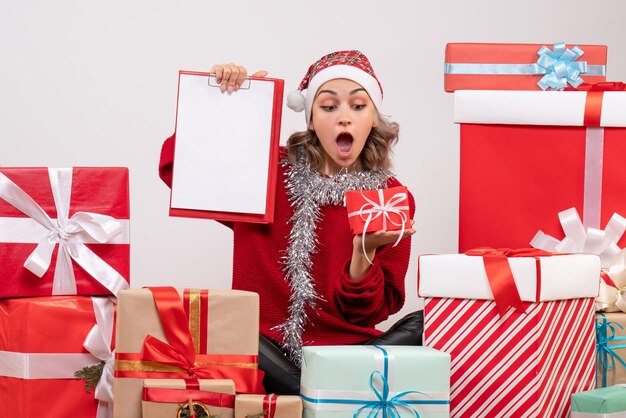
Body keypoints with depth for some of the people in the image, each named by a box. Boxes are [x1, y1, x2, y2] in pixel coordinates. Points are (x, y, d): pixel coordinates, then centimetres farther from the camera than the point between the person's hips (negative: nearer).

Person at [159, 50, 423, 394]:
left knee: (423, 326, -30)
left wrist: (364, 253, -18)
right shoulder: (268, 171, 6)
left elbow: (369, 314, 2)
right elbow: (176, 166, 10)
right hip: (265, 347, 0)